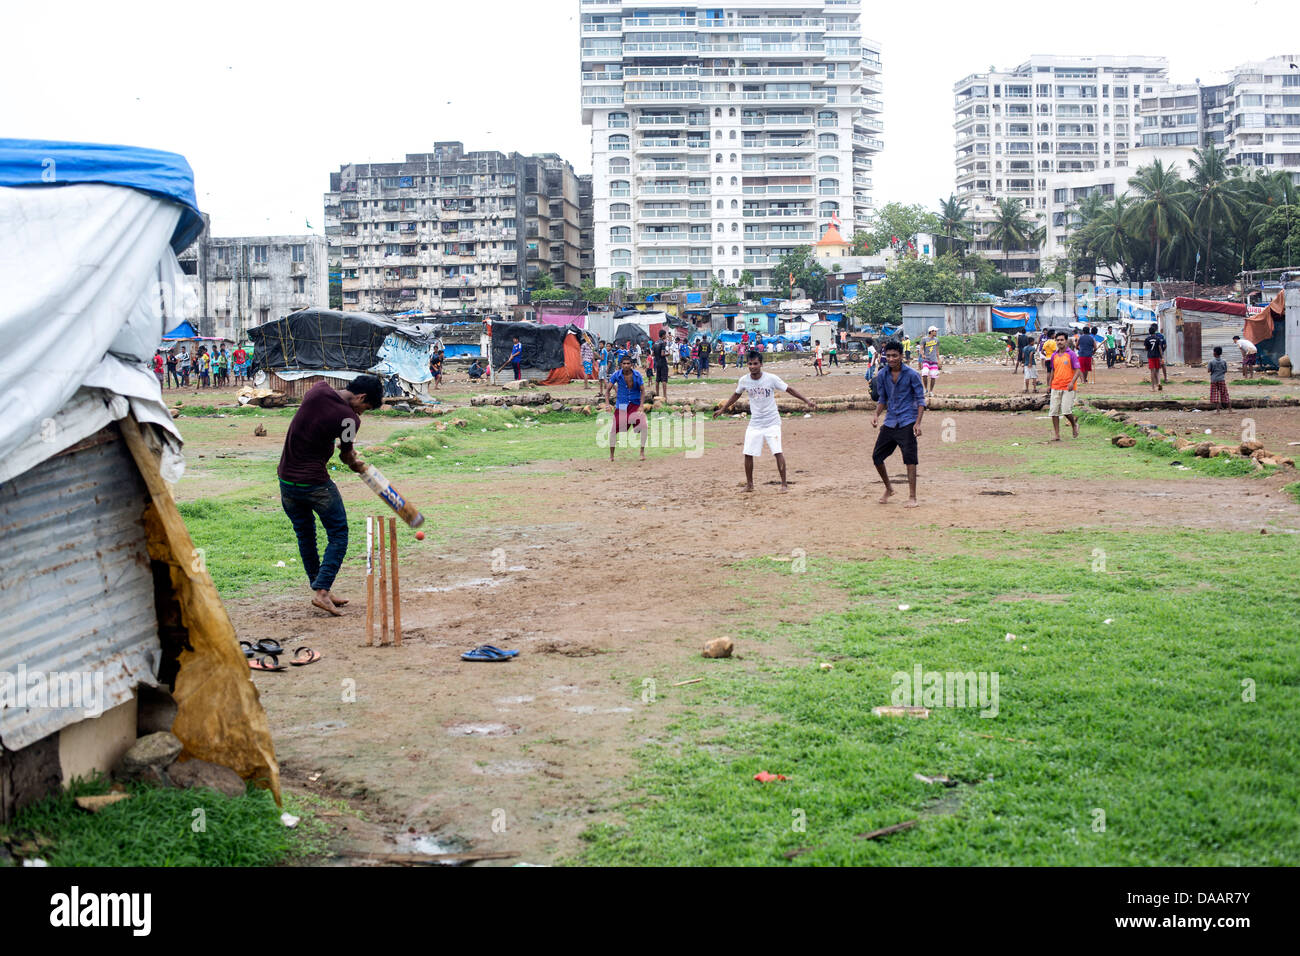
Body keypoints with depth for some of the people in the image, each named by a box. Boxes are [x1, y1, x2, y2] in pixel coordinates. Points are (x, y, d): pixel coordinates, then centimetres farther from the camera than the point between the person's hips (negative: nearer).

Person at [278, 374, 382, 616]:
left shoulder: (319, 389, 0)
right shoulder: (349, 419, -16)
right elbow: (346, 456, 1)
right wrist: (357, 465, 24)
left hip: (286, 477, 7)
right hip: (315, 482, -7)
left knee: (304, 535, 18)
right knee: (338, 535, 5)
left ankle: (319, 587, 26)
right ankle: (322, 590, -5)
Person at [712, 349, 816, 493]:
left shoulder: (771, 378, -12)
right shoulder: (744, 380, -3)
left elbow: (788, 389, -1)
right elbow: (736, 394, 16)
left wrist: (806, 400, -3)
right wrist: (723, 409, 23)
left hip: (772, 422, -3)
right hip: (754, 423, 3)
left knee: (778, 452, -13)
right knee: (748, 454, 0)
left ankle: (784, 484, -3)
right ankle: (749, 484, 17)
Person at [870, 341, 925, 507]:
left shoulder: (911, 374, -9)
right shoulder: (882, 375, 4)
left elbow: (920, 400, -6)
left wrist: (918, 423, -16)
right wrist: (877, 415, -2)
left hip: (907, 422, -5)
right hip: (890, 422, 5)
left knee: (909, 458, -12)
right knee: (877, 456, 3)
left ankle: (912, 497, -6)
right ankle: (888, 489, 26)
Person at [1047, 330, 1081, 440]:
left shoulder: (1072, 354, -4)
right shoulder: (1054, 355, 12)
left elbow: (1077, 370, -8)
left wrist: (1072, 382, -21)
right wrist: (1049, 385, 20)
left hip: (1068, 388, -5)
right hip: (1056, 387, 5)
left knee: (1066, 411, -11)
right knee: (1053, 411, -1)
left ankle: (1074, 424, 19)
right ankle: (1057, 435, 5)